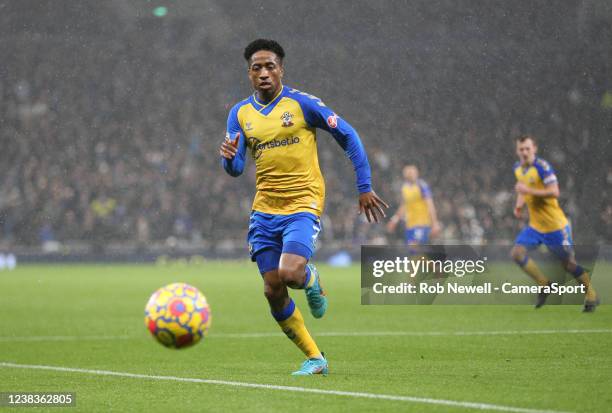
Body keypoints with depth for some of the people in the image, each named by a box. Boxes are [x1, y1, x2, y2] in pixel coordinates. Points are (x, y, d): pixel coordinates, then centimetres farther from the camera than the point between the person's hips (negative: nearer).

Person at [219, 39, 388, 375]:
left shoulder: (302, 103, -6)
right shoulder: (240, 113, 6)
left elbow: (348, 136, -1)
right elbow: (236, 169, 4)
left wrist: (365, 187, -3)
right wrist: (229, 158, -21)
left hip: (303, 205, -5)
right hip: (264, 209, 5)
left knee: (290, 274, -26)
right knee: (273, 292, 0)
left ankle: (312, 280, 13)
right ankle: (314, 358, 15)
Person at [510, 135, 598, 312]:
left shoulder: (542, 166, -18)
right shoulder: (518, 168, 6)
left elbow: (554, 192, -26)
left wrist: (528, 191, -29)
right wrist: (519, 205, 5)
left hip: (555, 225, -7)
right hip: (535, 225, 7)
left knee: (569, 264, -2)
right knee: (517, 253, -9)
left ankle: (591, 296, 16)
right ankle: (544, 284, 9)